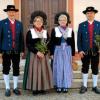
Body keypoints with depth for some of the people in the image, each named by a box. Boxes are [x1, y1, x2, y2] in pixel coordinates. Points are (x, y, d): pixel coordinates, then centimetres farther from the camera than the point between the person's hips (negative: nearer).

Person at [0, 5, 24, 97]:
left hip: (16, 50, 2)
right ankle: (7, 88, 18)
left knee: (16, 69, 8)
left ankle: (15, 87, 21)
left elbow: (21, 37, 7)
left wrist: (22, 50, 3)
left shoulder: (19, 24, 8)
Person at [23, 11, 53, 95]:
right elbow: (28, 44, -8)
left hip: (44, 55, 4)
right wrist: (37, 52, -16)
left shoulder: (45, 32, 8)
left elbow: (48, 43, 8)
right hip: (33, 55, -3)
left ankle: (43, 88, 13)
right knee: (34, 70, -3)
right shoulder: (30, 32, -3)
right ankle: (35, 89, 6)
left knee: (44, 71, 4)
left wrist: (44, 52, -8)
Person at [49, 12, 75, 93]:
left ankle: (65, 86, 14)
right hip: (58, 51, -1)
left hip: (67, 51, 2)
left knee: (67, 68, 4)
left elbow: (73, 43, 7)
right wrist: (51, 53, -2)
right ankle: (58, 85, 12)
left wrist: (73, 54, 5)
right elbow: (51, 43, 1)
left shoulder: (70, 30, 4)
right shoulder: (54, 30, -1)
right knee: (58, 68, 2)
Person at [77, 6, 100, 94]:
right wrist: (80, 50, -7)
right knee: (85, 68, 8)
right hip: (85, 51, 0)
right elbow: (79, 39, 0)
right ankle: (84, 86, 19)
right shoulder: (81, 25, 3)